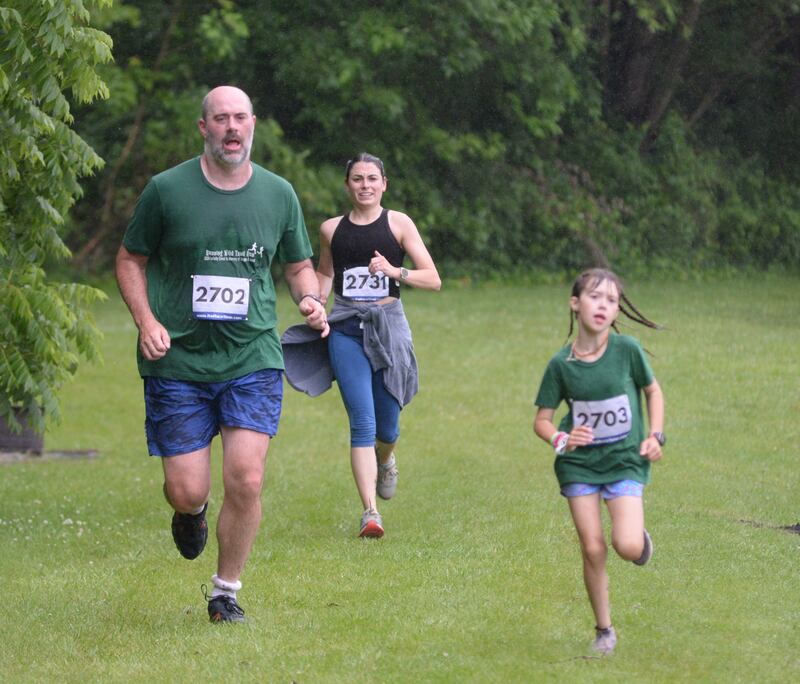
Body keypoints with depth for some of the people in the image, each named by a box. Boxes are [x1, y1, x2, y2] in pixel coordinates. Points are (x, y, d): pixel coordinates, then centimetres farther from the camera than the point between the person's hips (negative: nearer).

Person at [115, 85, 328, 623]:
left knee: (246, 480, -13)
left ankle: (226, 593, 7)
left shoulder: (278, 194, 6)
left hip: (253, 360, 1)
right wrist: (146, 320, -8)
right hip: (178, 361, -1)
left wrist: (311, 299, -3)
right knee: (188, 491, -3)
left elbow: (299, 265, 19)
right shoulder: (167, 190, -2)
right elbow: (131, 260, 8)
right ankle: (192, 513, 37)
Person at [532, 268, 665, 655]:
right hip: (579, 463, 1)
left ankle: (640, 536, 21)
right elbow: (542, 419, 0)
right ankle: (604, 630, 14)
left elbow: (653, 391, 8)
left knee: (628, 547, -18)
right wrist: (560, 439, -21)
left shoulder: (627, 350, -9)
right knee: (592, 549, -4)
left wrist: (655, 435, -4)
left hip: (625, 460, -1)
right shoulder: (561, 364, -7)